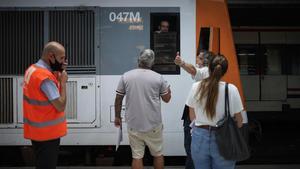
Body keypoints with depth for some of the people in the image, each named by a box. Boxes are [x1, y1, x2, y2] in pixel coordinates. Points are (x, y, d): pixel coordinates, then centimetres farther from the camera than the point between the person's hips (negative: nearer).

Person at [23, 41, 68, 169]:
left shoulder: (32, 69, 6)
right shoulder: (45, 76, -23)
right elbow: (60, 106, -22)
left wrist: (57, 76, 0)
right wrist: (63, 82, -13)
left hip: (37, 130, 9)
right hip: (47, 132, -9)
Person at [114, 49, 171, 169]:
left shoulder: (125, 76, -2)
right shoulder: (158, 78, -4)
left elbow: (118, 99, 3)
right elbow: (167, 99, 6)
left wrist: (117, 116, 15)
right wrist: (168, 88, 25)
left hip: (133, 124, 1)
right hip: (153, 124, 0)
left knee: (137, 156, 6)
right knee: (158, 154, 15)